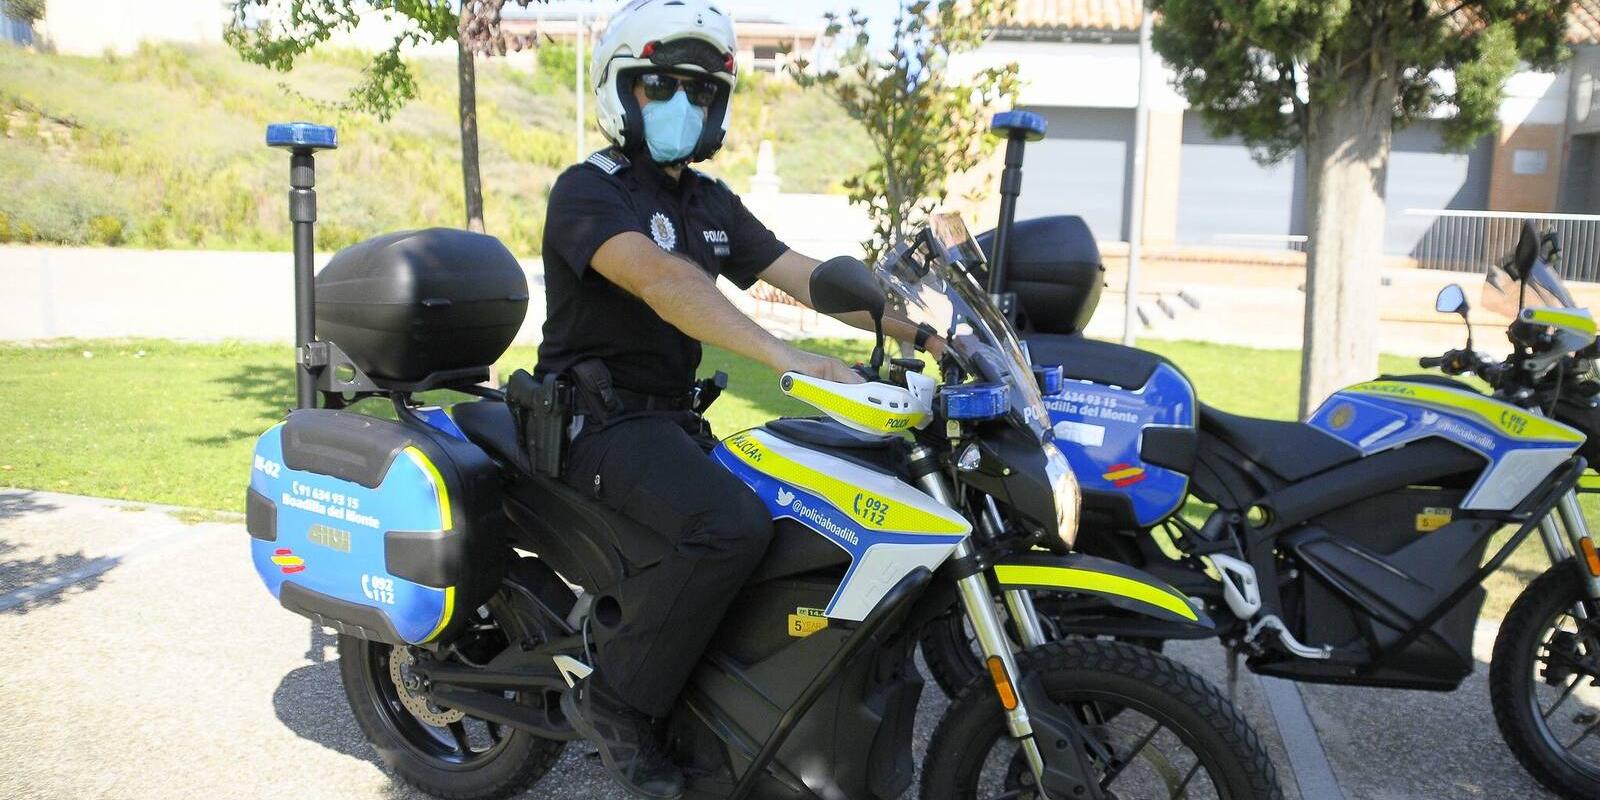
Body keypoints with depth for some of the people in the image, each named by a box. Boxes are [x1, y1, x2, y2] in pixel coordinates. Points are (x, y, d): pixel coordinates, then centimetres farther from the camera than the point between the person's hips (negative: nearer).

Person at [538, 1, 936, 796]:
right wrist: (782, 355, -43)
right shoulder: (588, 189, -10)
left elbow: (806, 277, 7)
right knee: (732, 526, -31)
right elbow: (658, 278, -30)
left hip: (675, 417, 8)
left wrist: (935, 335, -4)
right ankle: (614, 698, -14)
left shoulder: (711, 202, 14)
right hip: (602, 417, -8)